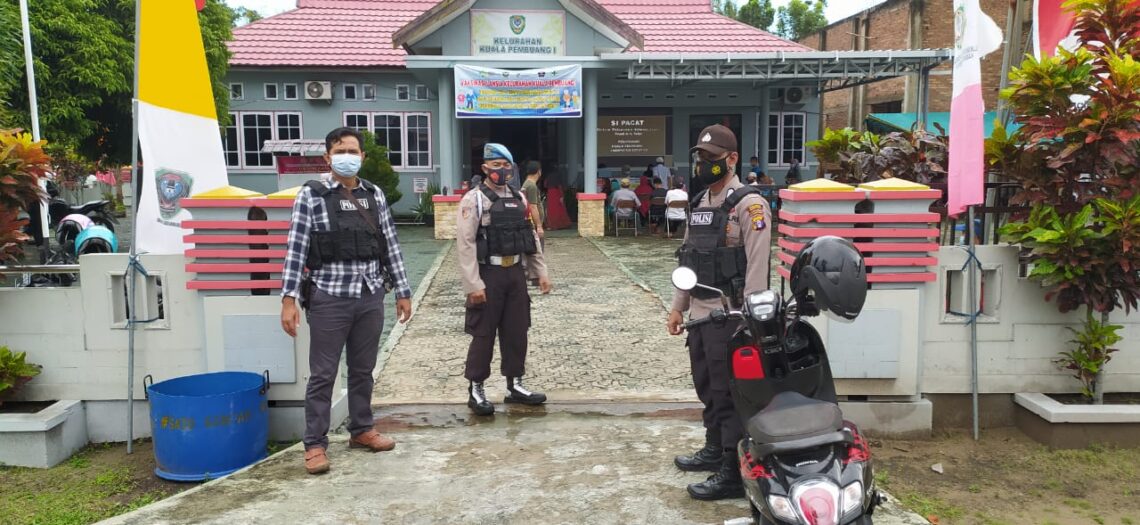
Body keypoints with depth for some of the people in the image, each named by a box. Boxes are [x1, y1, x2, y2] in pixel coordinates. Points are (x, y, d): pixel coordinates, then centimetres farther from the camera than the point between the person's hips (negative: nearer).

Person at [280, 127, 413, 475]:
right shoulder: (311, 195, -3)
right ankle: (315, 444, 12)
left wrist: (402, 292, 9)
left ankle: (361, 430, 29)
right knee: (322, 375, 3)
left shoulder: (375, 195, 8)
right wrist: (289, 299, -12)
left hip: (371, 297, 4)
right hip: (329, 298, -4)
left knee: (363, 369, 15)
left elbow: (391, 246, 10)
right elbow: (296, 250, -6)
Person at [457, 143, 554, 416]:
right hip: (488, 274, -6)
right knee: (483, 335, 1)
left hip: (515, 273, 6)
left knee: (516, 332, 11)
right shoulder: (473, 199, -9)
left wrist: (541, 273, 10)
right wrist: (474, 284, -19)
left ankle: (515, 386, 23)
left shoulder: (519, 199, 11)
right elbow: (465, 245, -14)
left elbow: (531, 237, 16)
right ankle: (476, 390, 13)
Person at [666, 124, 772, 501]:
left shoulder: (748, 204, -11)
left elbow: (757, 266, -16)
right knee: (707, 388, 19)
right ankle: (715, 449, 35)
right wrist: (678, 306, 18)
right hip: (700, 313, 9)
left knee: (729, 395, -4)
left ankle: (734, 473, 4)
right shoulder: (700, 204, 15)